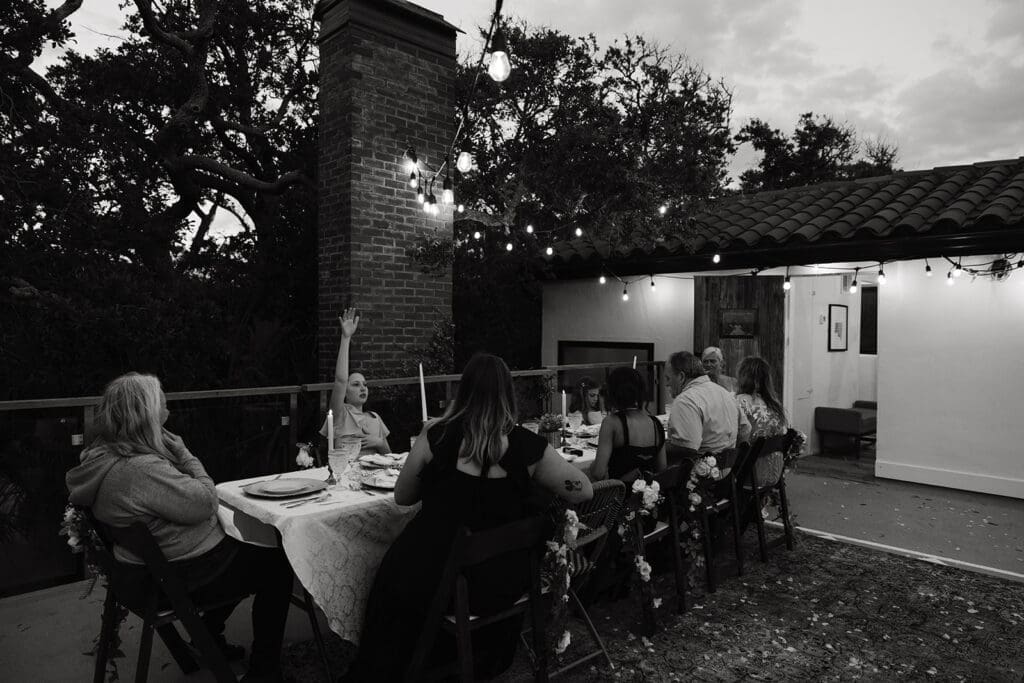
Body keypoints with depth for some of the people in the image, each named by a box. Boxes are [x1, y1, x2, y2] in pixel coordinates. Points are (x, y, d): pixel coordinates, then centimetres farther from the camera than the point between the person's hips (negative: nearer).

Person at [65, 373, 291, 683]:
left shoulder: (103, 454, 1)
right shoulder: (142, 469, -33)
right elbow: (205, 502, -25)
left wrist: (174, 453, -1)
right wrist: (183, 453, -18)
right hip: (178, 581, -10)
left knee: (243, 551, 28)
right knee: (277, 566, 3)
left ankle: (208, 638, 37)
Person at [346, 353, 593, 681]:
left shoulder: (436, 435, -12)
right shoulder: (528, 447, -10)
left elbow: (402, 497, 0)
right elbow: (584, 491, 1)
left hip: (428, 576, -2)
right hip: (498, 583, 2)